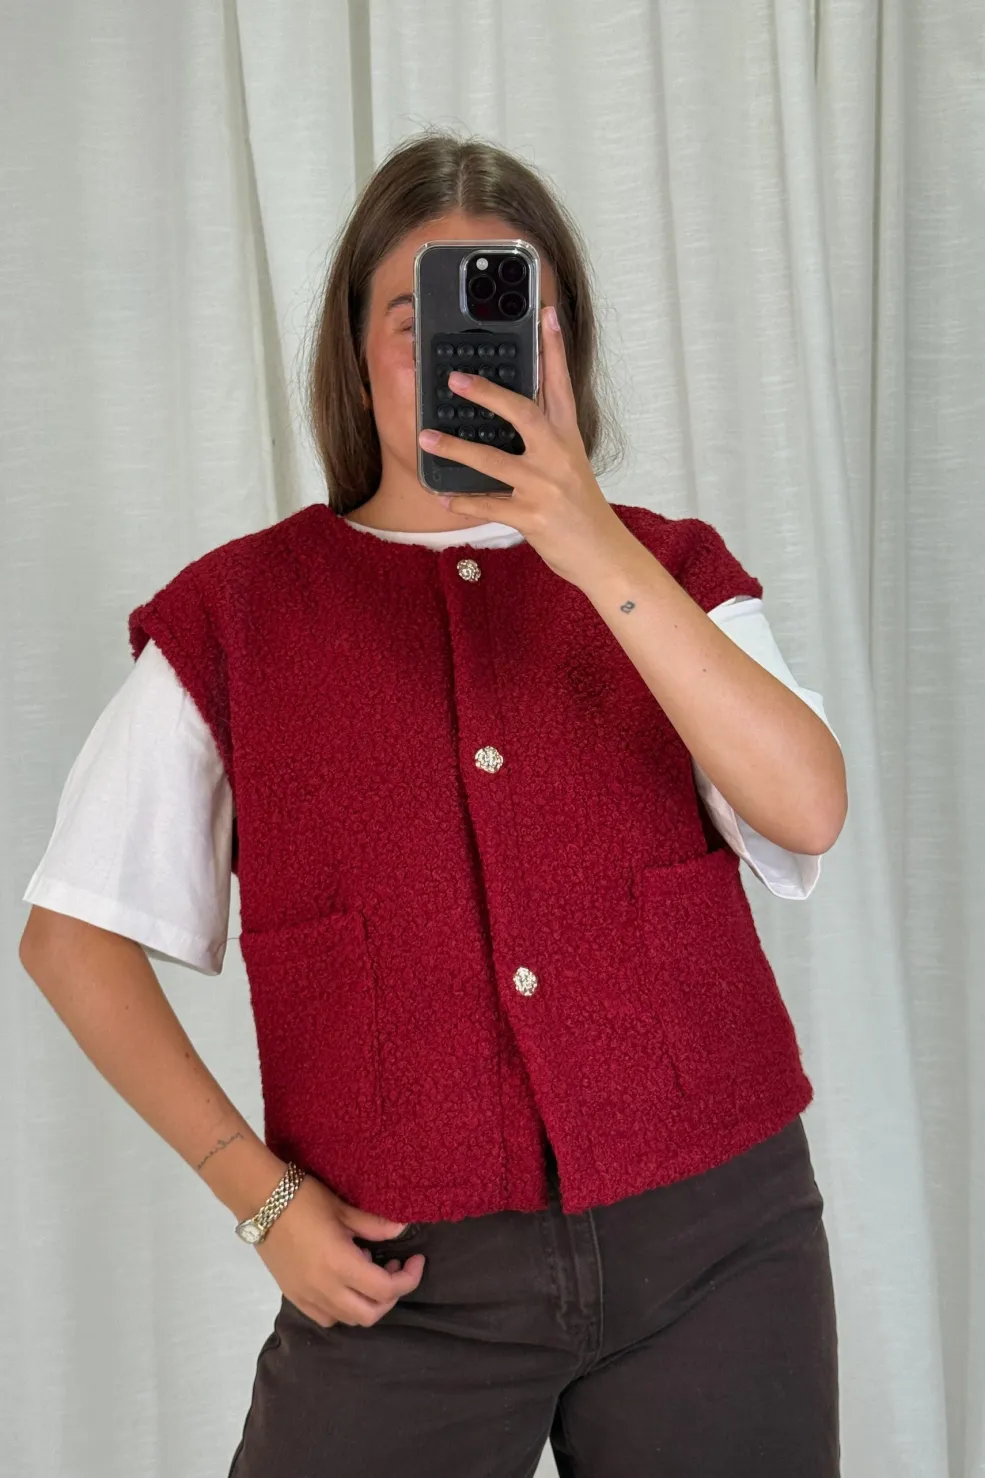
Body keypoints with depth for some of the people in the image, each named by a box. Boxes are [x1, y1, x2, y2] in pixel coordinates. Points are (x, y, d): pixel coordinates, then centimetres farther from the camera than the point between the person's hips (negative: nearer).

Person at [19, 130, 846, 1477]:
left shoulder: (668, 569, 6)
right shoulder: (236, 612, 2)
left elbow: (809, 810, -12)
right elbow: (72, 933, 3)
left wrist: (601, 553, -21)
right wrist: (260, 1191, -3)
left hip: (715, 1241, 2)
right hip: (408, 1279, -1)